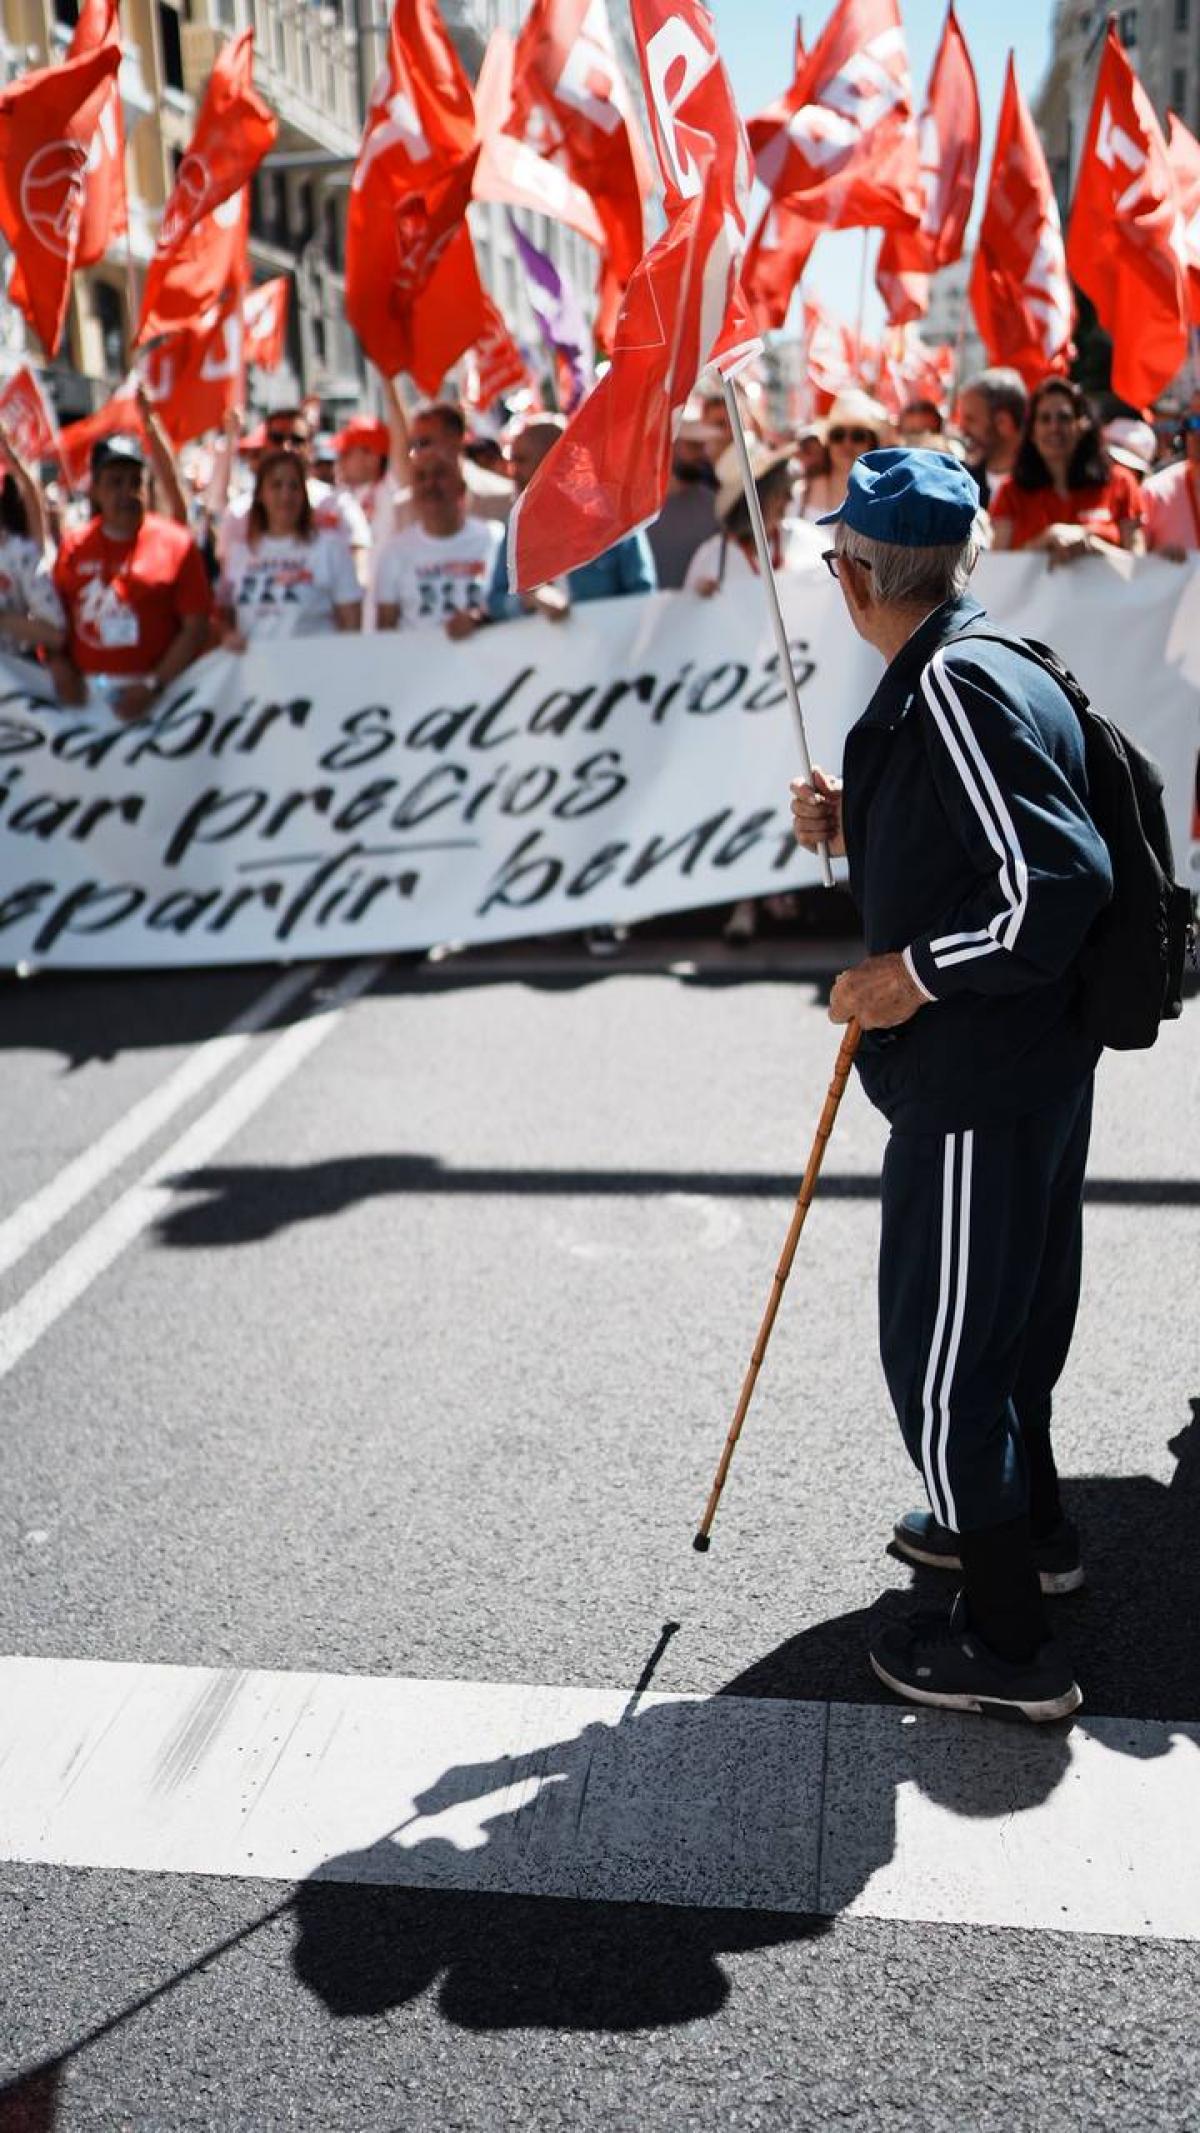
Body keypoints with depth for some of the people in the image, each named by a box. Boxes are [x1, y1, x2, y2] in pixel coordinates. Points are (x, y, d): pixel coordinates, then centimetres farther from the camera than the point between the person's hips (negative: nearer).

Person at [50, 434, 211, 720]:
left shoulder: (176, 543, 0)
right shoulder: (74, 547, 10)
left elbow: (196, 628, -5)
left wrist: (153, 685, -13)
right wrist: (59, 667, -6)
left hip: (152, 694, -3)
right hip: (84, 693, 3)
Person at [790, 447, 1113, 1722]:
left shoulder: (955, 687, -22)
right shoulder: (975, 669, 10)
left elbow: (1062, 881, -28)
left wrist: (916, 973, -20)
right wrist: (854, 829, 7)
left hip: (977, 1085, -10)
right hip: (1026, 1065, 10)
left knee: (939, 1347, 1)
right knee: (1004, 1311, 26)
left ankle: (1006, 1642, 14)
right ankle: (1027, 1525, 46)